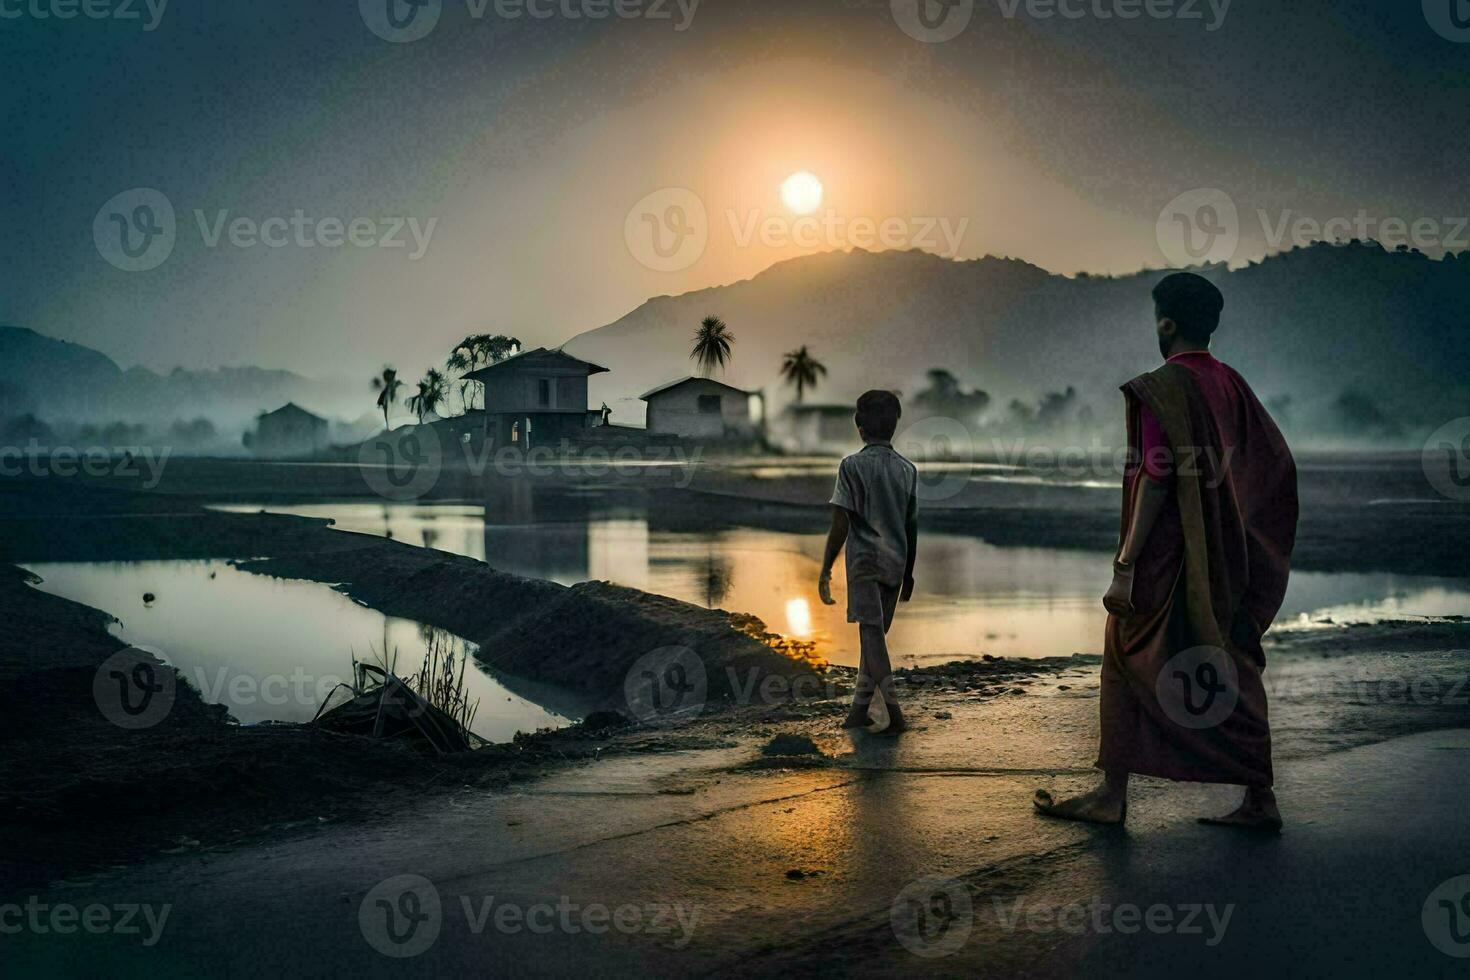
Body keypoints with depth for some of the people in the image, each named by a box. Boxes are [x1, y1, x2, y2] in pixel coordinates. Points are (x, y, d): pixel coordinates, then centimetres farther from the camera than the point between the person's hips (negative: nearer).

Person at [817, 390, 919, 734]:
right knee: (875, 634, 12)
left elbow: (841, 524, -9)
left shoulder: (853, 465, -5)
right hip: (895, 564, 5)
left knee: (871, 633, -8)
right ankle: (859, 709, 15)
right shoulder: (908, 469, 10)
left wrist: (825, 570, -4)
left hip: (864, 561, -5)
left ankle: (893, 708, -19)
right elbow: (912, 527, 12)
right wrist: (908, 573, 21)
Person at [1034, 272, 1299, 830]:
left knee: (1127, 663, 3)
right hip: (1224, 560, 7)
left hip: (1166, 556, -7)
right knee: (1232, 669, 10)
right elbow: (1276, 462, 12)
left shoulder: (1160, 389, -13)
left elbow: (1155, 480, -20)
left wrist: (1125, 565, -19)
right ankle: (1259, 799, 13)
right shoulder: (1232, 386, 9)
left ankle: (1113, 795, 8)